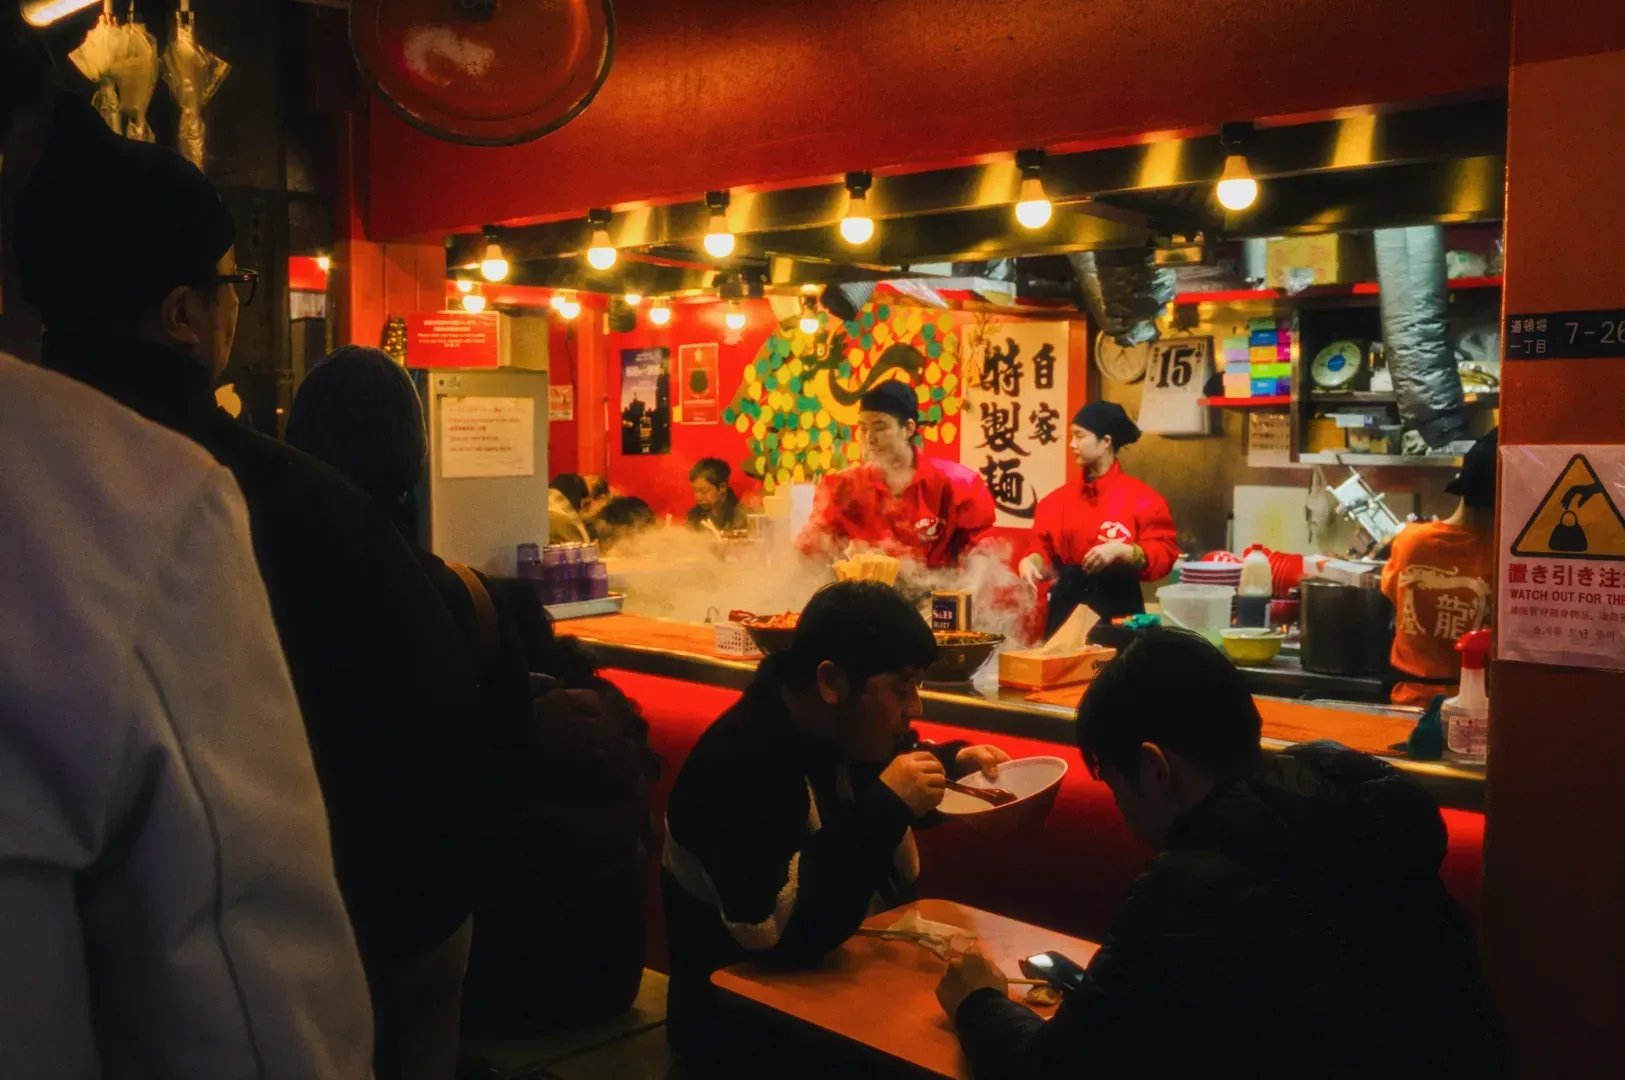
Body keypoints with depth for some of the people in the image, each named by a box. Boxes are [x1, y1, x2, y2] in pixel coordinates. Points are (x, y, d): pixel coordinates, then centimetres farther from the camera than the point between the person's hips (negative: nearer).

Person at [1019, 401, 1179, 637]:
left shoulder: (1140, 497, -5)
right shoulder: (1060, 498, 9)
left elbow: (1164, 554, -9)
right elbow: (1045, 548, 12)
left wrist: (1121, 551, -23)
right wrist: (1032, 561, -9)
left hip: (1117, 606, -4)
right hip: (1067, 604, 4)